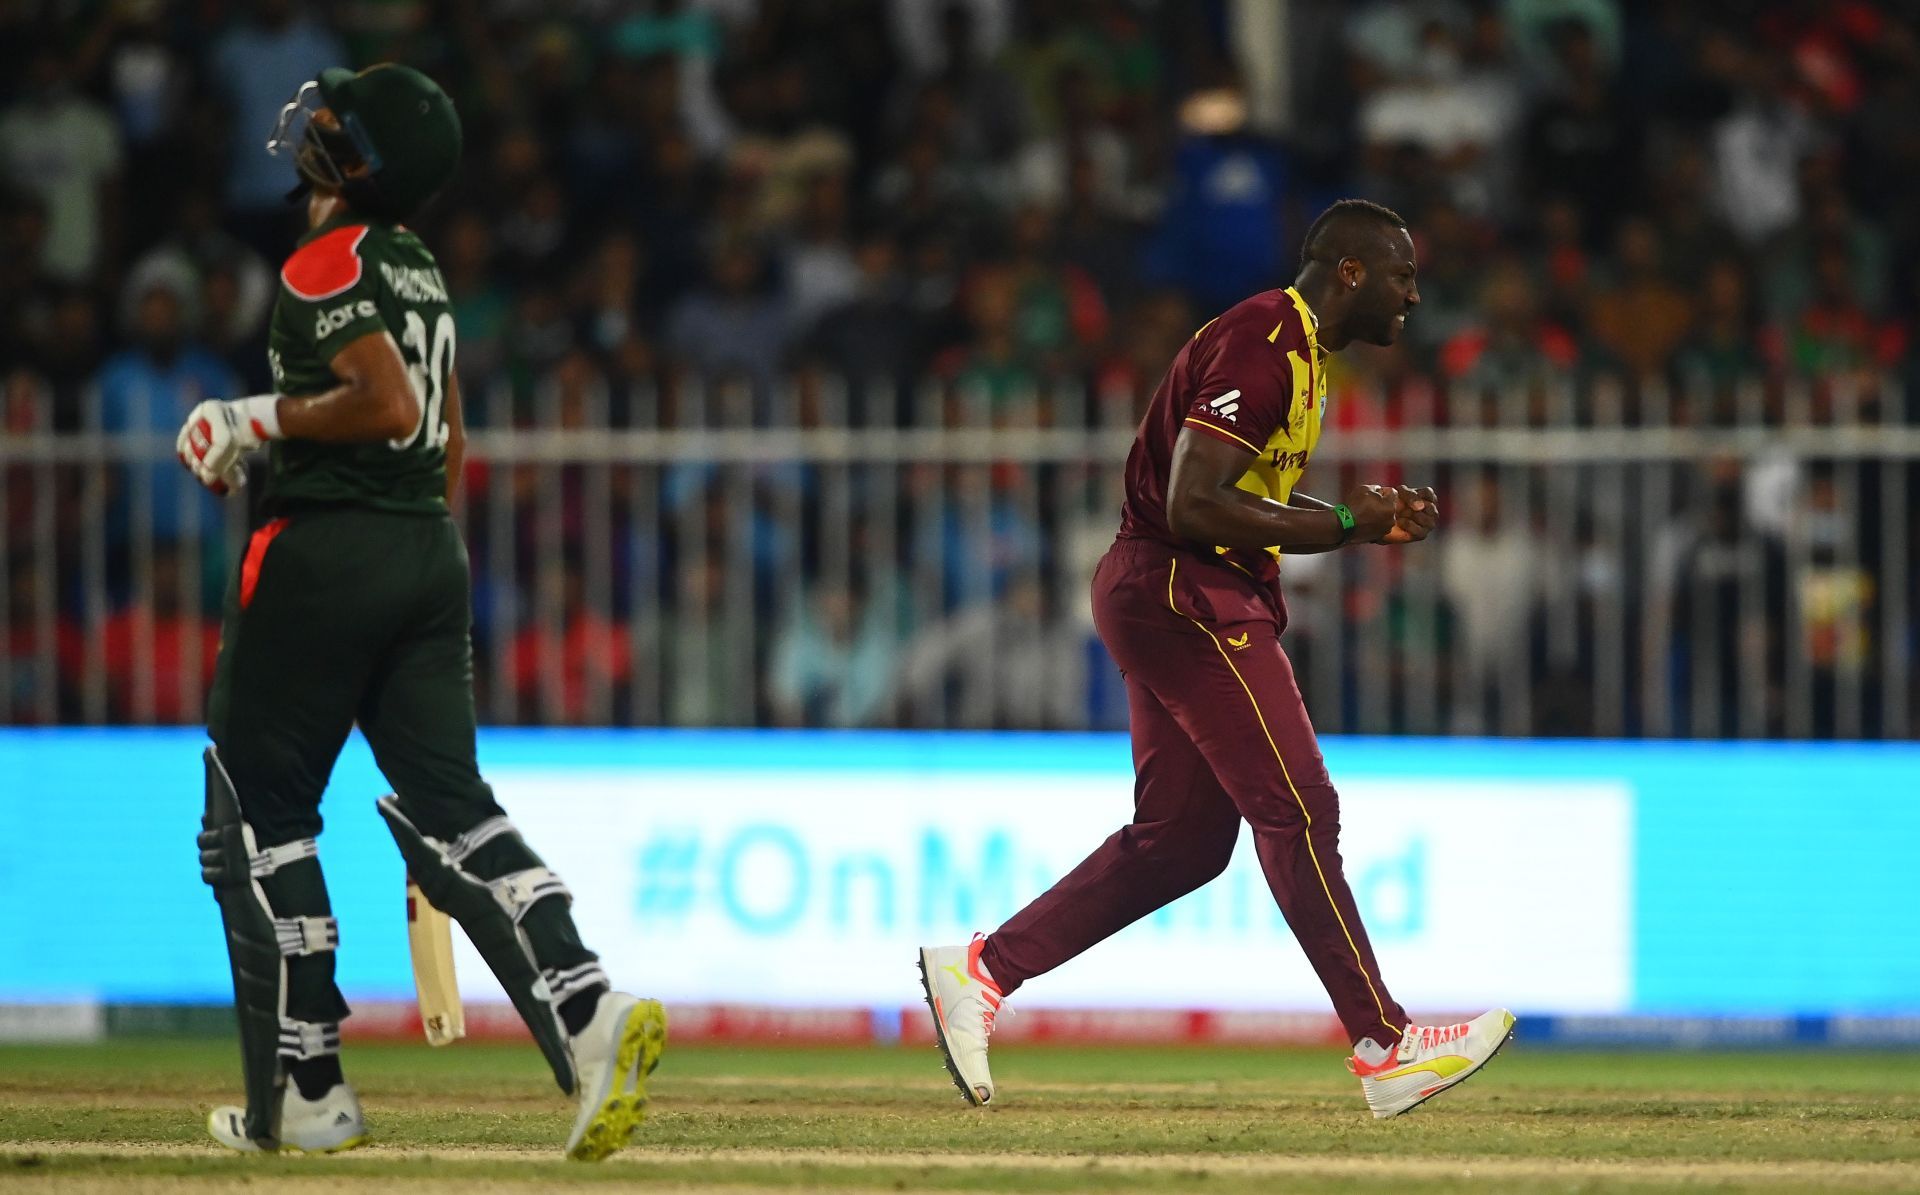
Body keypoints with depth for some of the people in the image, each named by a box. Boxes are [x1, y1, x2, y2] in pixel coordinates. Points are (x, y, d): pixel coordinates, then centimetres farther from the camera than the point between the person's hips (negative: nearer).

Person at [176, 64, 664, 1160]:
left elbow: (390, 406, -23)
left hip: (327, 546, -8)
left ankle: (306, 1089, 2)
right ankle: (585, 1009, -19)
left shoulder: (327, 265, -12)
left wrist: (256, 420, -13)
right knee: (447, 798, 2)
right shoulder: (420, 267, 16)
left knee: (259, 812, 3)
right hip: (430, 551, 8)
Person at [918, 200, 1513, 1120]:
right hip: (1185, 598, -11)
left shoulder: (1302, 351, 17)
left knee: (1179, 838, 10)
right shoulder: (1261, 347, -17)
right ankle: (1384, 1048, -9)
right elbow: (1193, 507, -24)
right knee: (1297, 811, -10)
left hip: (1196, 604, 11)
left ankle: (981, 970, 13)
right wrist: (1339, 521, -16)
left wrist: (1369, 524, 9)